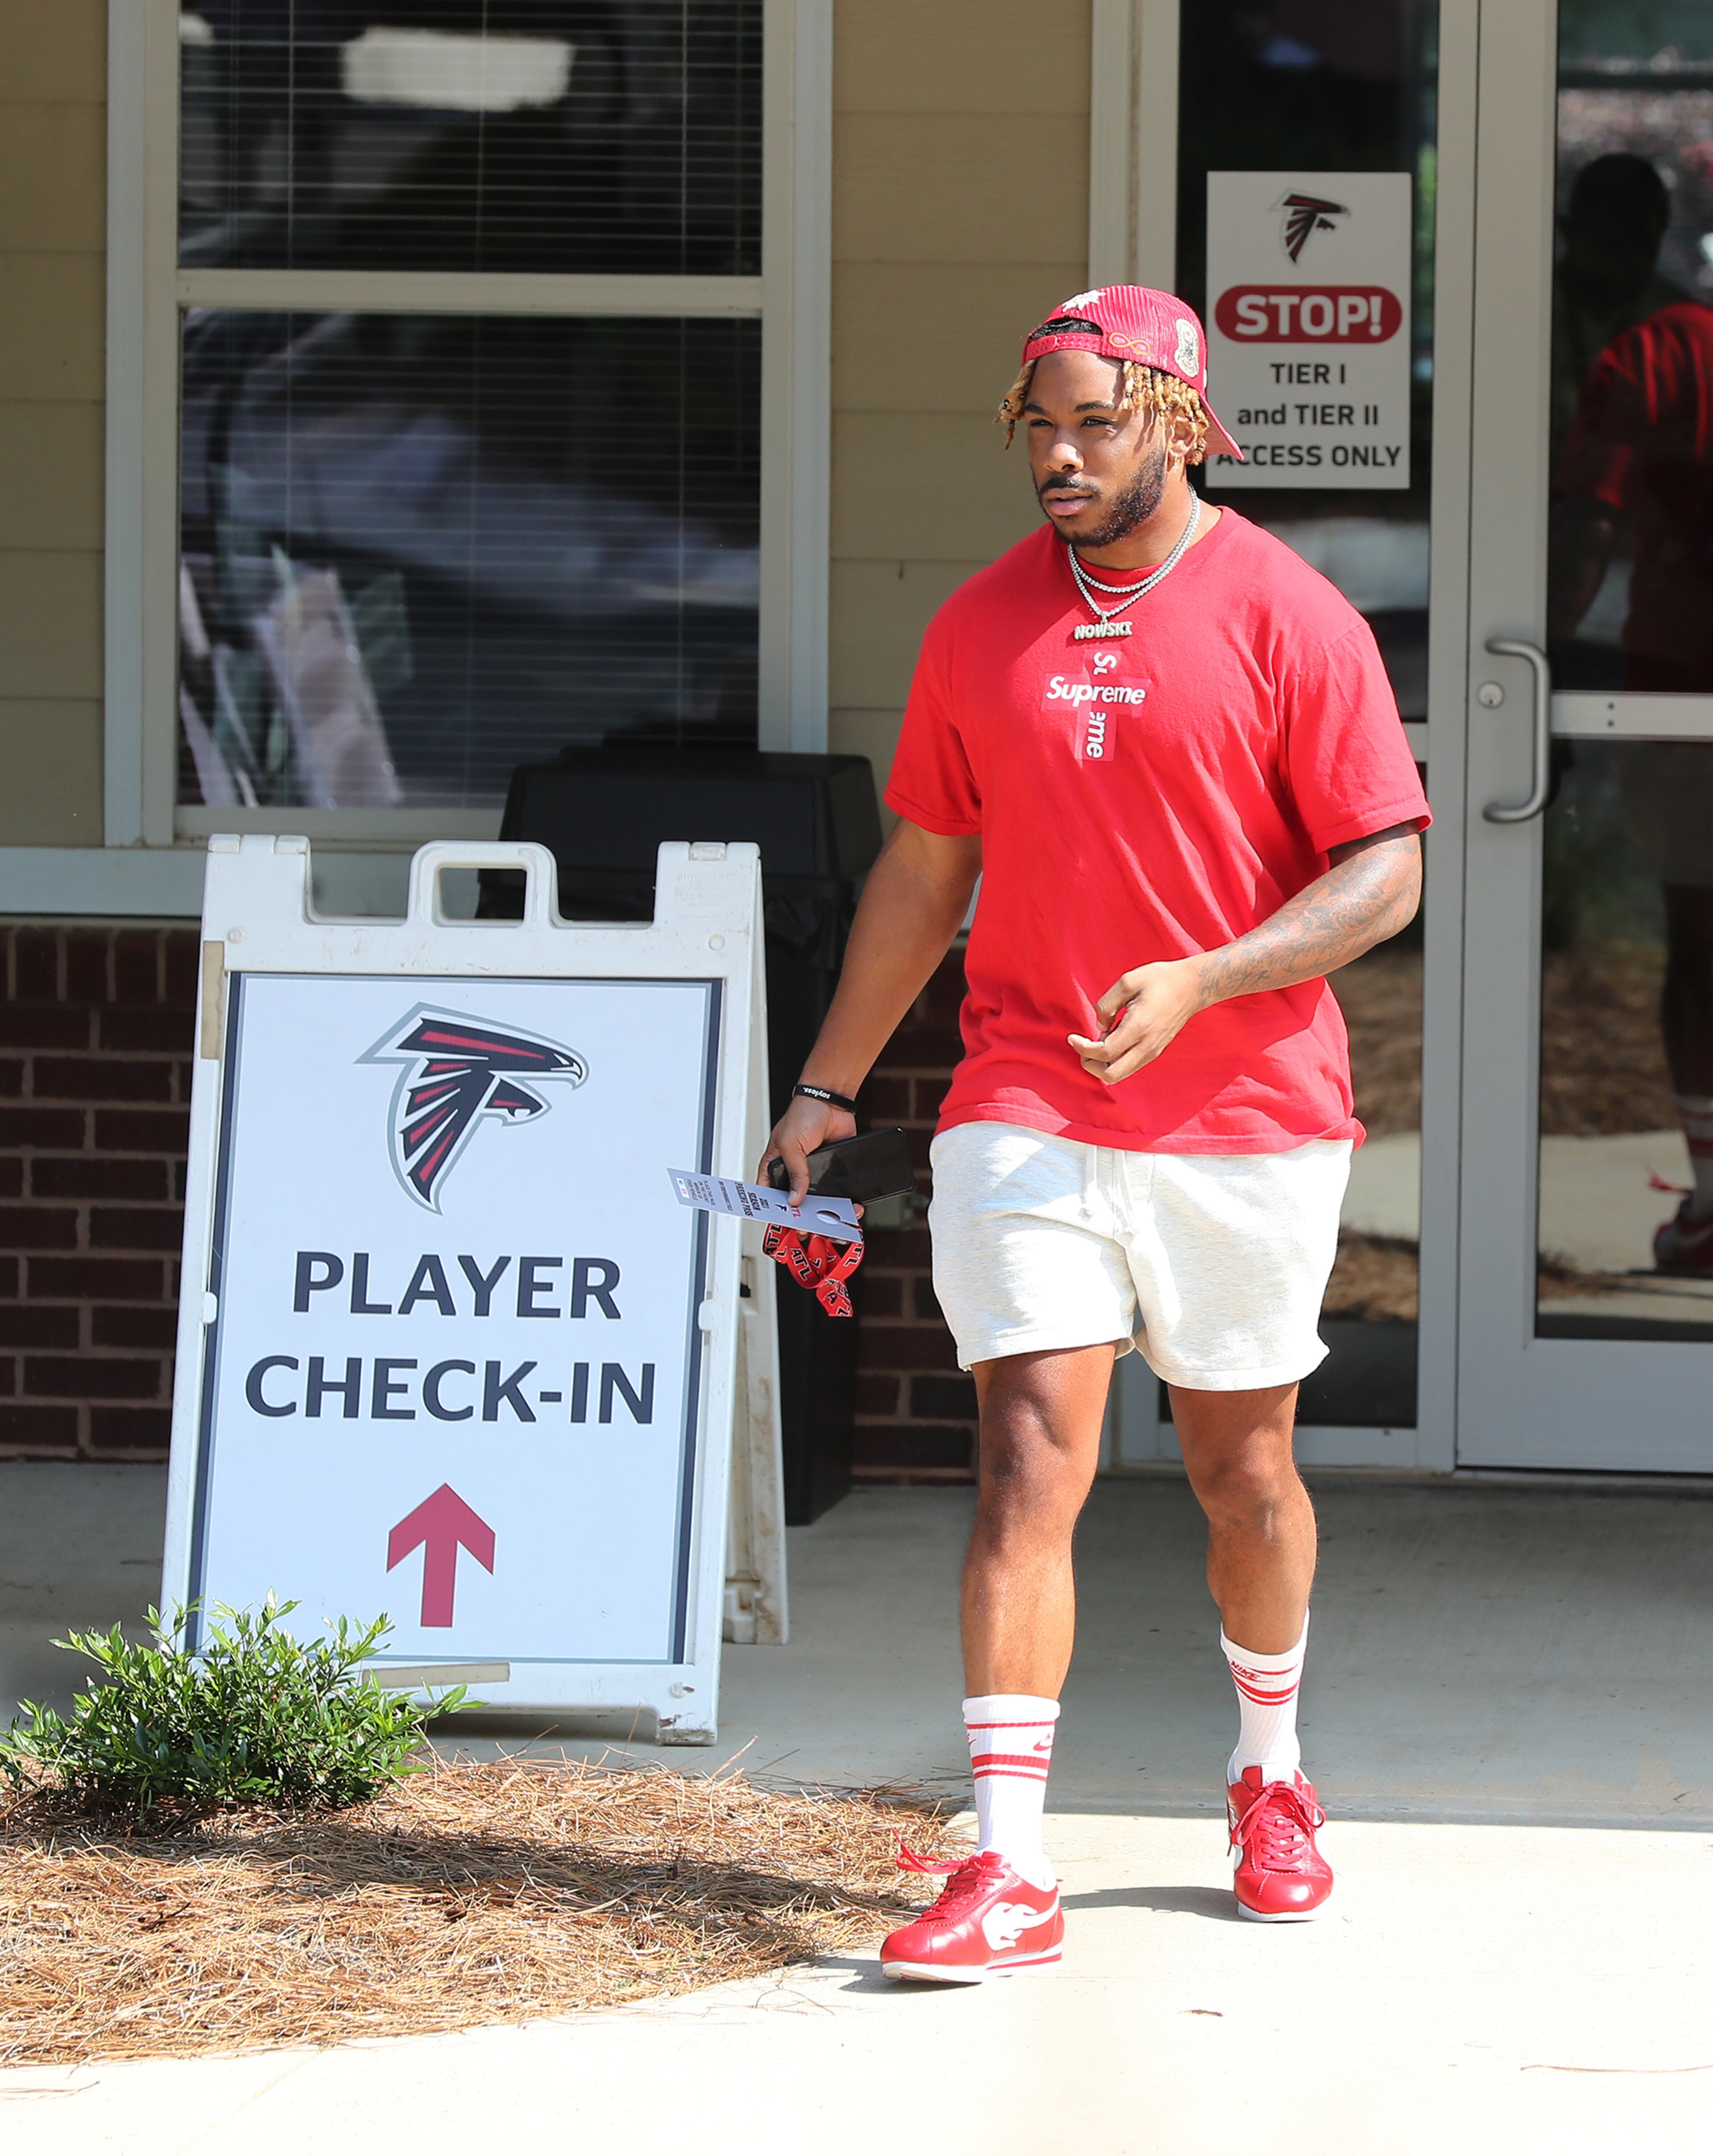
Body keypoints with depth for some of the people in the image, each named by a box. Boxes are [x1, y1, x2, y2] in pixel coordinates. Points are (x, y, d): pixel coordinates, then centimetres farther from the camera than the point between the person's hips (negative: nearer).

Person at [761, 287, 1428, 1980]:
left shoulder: (1287, 619, -6)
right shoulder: (979, 627, 6)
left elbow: (1385, 874, -9)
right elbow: (926, 869, 16)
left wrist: (1195, 982, -22)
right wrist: (829, 1086, 14)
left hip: (1248, 1123, -2)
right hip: (1026, 1116, 2)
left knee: (1243, 1473, 12)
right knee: (1027, 1469, -9)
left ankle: (1270, 1775, 37)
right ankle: (1007, 1872, -13)